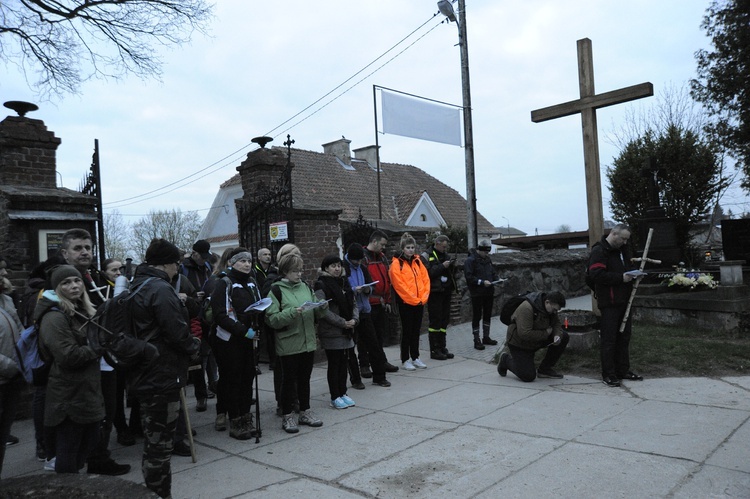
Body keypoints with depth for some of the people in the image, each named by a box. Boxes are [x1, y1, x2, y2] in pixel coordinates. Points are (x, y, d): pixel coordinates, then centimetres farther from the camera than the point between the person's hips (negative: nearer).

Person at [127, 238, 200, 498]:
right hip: (162, 376, -10)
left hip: (145, 376, 10)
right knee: (160, 445, 1)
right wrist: (195, 347, -5)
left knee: (153, 442, 21)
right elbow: (177, 332, -23)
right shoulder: (161, 289, -19)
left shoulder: (137, 287, 11)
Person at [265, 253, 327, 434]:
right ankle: (287, 416, 17)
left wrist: (321, 308, -6)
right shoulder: (276, 290, -7)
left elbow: (315, 314, 15)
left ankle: (305, 412, 28)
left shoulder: (305, 287, 8)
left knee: (304, 378, 15)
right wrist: (292, 313, -26)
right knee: (289, 380, 5)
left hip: (308, 342, 5)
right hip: (288, 344, -5)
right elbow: (272, 319, -15)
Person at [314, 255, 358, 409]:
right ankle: (335, 397, 12)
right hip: (331, 332, -6)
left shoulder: (344, 282, 11)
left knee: (344, 363, 12)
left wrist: (354, 319, -6)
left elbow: (354, 304, 13)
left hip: (346, 331, 6)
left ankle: (342, 393, 23)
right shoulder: (321, 285, -10)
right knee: (334, 364, 2)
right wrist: (342, 322, -18)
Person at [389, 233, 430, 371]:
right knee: (407, 331, 1)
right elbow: (399, 285, -14)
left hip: (420, 302, 6)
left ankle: (415, 357, 23)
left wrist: (423, 297, -4)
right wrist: (413, 299, -14)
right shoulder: (396, 264, -8)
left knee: (416, 330, 12)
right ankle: (405, 360, 11)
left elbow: (426, 279, 7)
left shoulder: (417, 261, 10)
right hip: (405, 303, -5)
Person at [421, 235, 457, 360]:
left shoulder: (446, 255, 15)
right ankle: (434, 350, 2)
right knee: (435, 321, -4)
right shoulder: (426, 256, -6)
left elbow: (452, 273, 19)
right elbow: (428, 273, -19)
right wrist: (442, 266, -20)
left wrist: (452, 266, -1)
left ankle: (442, 348, 18)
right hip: (434, 293, -7)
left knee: (444, 320, 10)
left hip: (446, 292, 7)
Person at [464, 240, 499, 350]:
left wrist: (497, 279, 0)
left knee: (487, 315, 15)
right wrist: (482, 282, -24)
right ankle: (477, 340, 8)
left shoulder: (487, 260, 11)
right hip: (477, 294, -7)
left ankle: (486, 337, 27)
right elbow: (469, 277, -19)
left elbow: (493, 273, 20)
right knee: (477, 317, 1)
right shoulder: (470, 260, -12)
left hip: (488, 292, 7)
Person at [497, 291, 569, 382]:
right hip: (519, 343, -8)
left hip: (536, 341, 8)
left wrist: (557, 335, -20)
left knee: (564, 337, -8)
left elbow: (556, 324, 3)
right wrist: (546, 333, -26)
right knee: (528, 376, -17)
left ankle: (545, 369, 4)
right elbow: (524, 334, -37)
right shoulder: (526, 309, -32)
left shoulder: (550, 308, -4)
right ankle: (506, 359, 13)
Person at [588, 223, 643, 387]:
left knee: (624, 337, 14)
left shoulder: (622, 250, 16)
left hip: (624, 300, 9)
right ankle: (608, 374, 4)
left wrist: (633, 274, 8)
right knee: (608, 339, -3)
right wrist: (621, 277, -21)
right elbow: (597, 274, -23)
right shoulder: (598, 251, -12)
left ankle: (623, 370, 24)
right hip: (609, 302, -9)